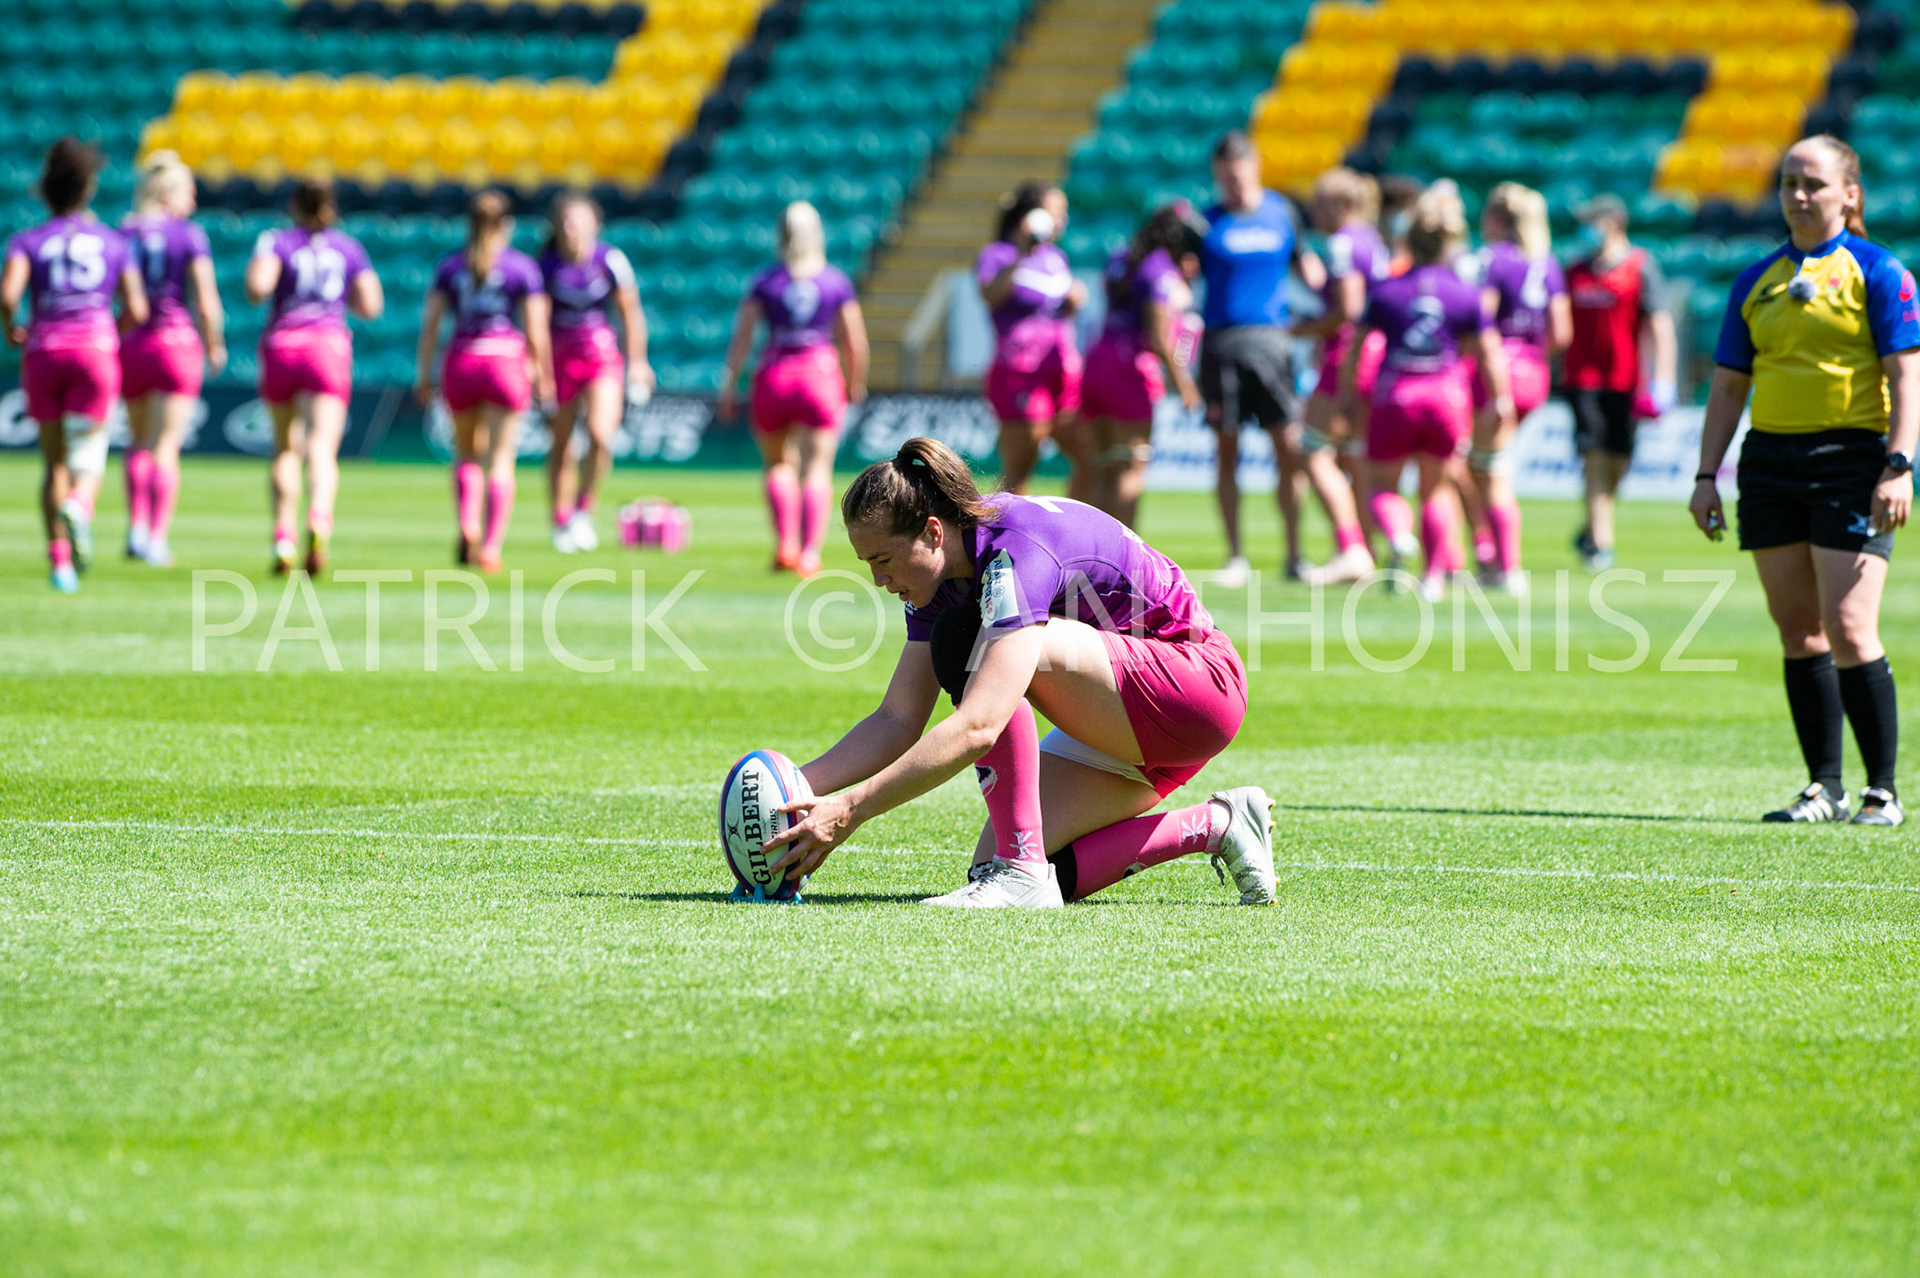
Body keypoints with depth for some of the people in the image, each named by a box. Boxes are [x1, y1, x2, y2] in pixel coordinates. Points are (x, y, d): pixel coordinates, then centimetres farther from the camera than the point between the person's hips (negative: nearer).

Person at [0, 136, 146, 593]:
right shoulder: (113, 242, 10)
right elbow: (136, 310, 3)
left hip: (42, 353, 1)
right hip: (96, 350, -1)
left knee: (54, 464, 14)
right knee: (88, 464, -4)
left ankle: (59, 560, 5)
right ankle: (78, 508, -39)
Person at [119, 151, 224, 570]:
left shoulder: (122, 234, 5)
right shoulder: (189, 236, -5)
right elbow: (206, 302, -10)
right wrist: (214, 346, 5)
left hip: (129, 346, 3)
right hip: (177, 343, -3)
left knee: (140, 444, 18)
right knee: (165, 448, 0)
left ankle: (137, 526, 2)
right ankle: (157, 537, -5)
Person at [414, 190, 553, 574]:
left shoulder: (450, 265, 6)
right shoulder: (522, 266, 0)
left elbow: (430, 322, 2)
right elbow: (535, 329, -4)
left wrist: (424, 373, 6)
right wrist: (542, 374, 6)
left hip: (460, 364, 2)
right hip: (507, 362, -2)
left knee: (467, 452, 18)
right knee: (501, 460, 3)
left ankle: (467, 527, -4)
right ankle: (491, 546, -5)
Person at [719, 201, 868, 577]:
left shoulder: (764, 282, 1)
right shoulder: (837, 282, 2)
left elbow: (741, 338, -3)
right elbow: (854, 342, 4)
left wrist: (729, 386, 1)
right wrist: (855, 383, 18)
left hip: (774, 377, 1)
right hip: (821, 376, -1)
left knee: (778, 464, 16)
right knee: (817, 468, 0)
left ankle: (785, 543, 0)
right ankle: (810, 552, -13)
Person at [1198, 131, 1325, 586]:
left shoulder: (1280, 211, 8)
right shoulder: (1207, 222, 2)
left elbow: (1300, 259, 22)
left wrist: (1311, 269, -1)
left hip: (1270, 339, 1)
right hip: (1221, 341, -1)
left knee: (1289, 451, -4)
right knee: (1227, 452, 2)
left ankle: (1294, 555, 5)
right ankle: (1235, 557, 9)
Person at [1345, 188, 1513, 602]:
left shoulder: (1385, 291, -1)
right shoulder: (1466, 294, -1)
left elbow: (1355, 347, 1)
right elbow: (1491, 354, -3)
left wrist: (1345, 396, 11)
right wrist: (1501, 404, 6)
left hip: (1395, 397, -1)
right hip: (1447, 396, 1)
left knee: (1382, 485, 11)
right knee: (1436, 488, 17)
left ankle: (1398, 535, -21)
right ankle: (1436, 573, 11)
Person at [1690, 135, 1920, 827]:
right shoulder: (1757, 280, 14)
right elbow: (1728, 385, 16)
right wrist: (1706, 476, 8)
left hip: (1852, 458, -5)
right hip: (1771, 459, 5)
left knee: (1847, 629, -12)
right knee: (1797, 630, 4)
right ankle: (1824, 788, 11)